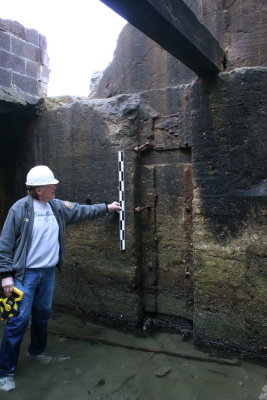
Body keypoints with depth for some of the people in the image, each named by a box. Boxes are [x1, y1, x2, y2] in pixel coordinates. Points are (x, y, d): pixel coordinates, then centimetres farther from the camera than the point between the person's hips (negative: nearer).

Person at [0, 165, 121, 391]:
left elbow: (82, 211, 17)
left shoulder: (58, 207, 3)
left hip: (48, 272, 6)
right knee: (19, 319, -3)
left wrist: (106, 207, 21)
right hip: (25, 274, -6)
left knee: (43, 314, 19)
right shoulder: (20, 209, -15)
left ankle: (37, 351, 43)